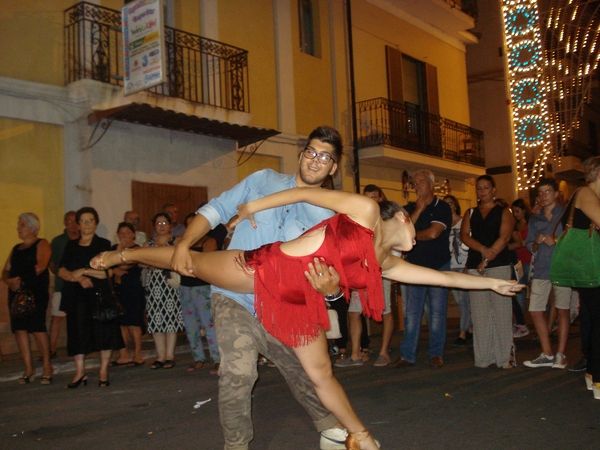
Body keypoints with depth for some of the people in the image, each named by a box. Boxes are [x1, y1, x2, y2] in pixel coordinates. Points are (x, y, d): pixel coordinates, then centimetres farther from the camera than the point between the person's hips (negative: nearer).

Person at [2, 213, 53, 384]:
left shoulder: (41, 244, 3)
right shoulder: (16, 249, 23)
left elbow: (40, 266, -12)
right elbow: (6, 271, 17)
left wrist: (23, 280, -16)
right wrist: (10, 281, -5)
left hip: (36, 291, -7)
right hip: (16, 292, 7)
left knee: (37, 328, -11)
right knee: (19, 328, 2)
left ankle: (47, 366, -2)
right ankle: (28, 368, 10)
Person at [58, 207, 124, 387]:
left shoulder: (103, 244, 3)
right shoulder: (71, 246, 13)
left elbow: (107, 272, -7)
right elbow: (62, 271, 3)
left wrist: (84, 271, -12)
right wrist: (79, 278, -13)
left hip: (100, 294, -3)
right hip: (77, 296, 3)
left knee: (103, 331, -2)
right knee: (78, 332, 0)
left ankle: (103, 372, 7)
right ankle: (80, 372, 8)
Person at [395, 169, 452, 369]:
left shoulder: (442, 208, -2)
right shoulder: (410, 208, 11)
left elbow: (433, 233, -15)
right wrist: (418, 209, -7)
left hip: (438, 266, -3)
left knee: (437, 313, 3)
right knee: (411, 313, 2)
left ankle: (436, 354, 12)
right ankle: (407, 355, 6)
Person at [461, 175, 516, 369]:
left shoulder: (504, 212, 8)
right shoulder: (470, 213, 18)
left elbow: (504, 237, -5)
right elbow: (464, 235, 4)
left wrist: (486, 259, -13)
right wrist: (482, 249, -14)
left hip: (499, 265, -3)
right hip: (474, 266, 3)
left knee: (501, 310, -7)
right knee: (479, 312, 1)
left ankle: (505, 356, -2)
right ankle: (483, 357, 5)